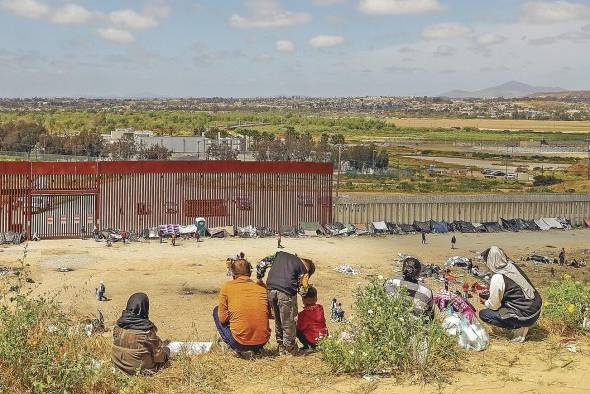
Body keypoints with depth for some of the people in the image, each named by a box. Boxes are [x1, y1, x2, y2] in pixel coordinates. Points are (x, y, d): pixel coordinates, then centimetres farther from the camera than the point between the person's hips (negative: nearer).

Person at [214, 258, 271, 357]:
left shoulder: (227, 287, -3)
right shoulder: (262, 288, 4)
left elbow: (223, 319, -2)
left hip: (240, 342, -4)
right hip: (263, 341, 4)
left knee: (216, 311, 19)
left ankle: (238, 349, 9)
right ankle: (254, 349, 17)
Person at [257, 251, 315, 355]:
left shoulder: (280, 254, 23)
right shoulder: (303, 268, 8)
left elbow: (262, 264, 18)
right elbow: (302, 291, 4)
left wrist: (259, 278, 24)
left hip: (271, 290, 5)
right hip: (286, 292, -5)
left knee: (278, 320, 20)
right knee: (288, 322, 11)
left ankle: (281, 346, 28)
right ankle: (289, 348, 20)